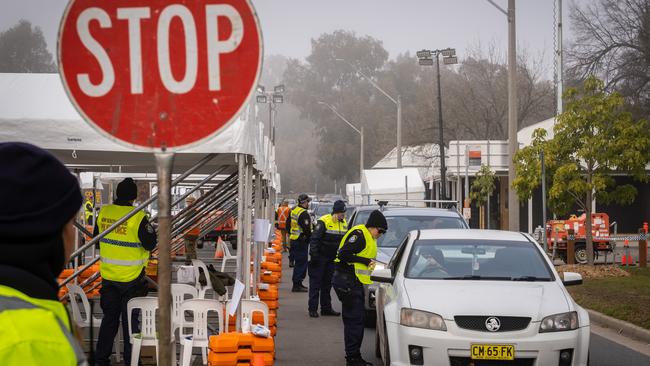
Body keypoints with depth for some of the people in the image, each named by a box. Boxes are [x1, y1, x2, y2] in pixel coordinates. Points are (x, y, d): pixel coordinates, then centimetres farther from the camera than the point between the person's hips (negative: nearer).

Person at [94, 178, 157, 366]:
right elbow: (150, 244, -14)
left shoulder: (104, 212, -2)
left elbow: (96, 238, 12)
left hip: (108, 276, 5)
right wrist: (150, 228, 3)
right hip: (131, 278, -5)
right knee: (131, 320, 6)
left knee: (109, 317, 16)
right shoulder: (138, 217, -18)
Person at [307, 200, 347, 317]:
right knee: (316, 283, -3)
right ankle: (312, 309, -1)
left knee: (327, 283, 11)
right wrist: (314, 255, -21)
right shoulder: (324, 221, -16)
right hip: (320, 257, -6)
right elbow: (314, 239, -17)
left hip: (332, 259, 6)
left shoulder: (344, 223, 6)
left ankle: (326, 308, 16)